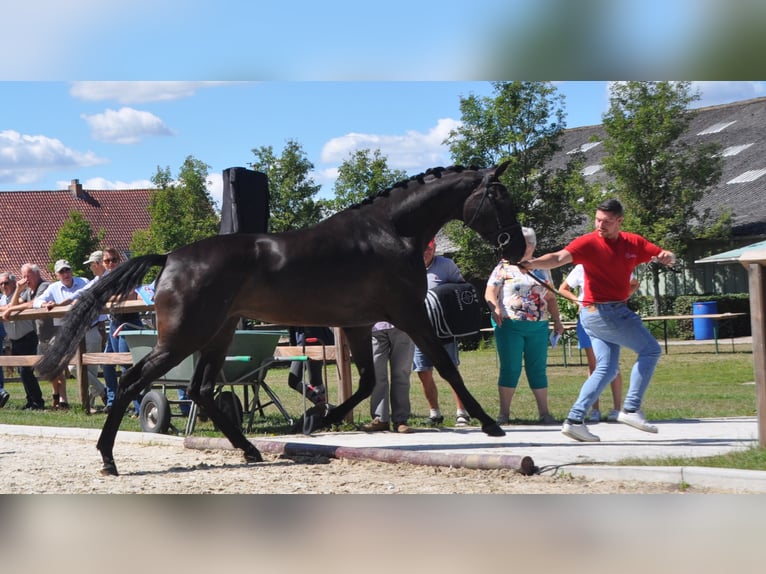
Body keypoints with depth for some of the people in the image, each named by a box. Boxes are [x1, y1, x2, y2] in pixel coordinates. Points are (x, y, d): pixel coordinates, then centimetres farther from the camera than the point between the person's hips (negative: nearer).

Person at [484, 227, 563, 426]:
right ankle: (504, 413, 3)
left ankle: (544, 413, 8)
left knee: (538, 370, 5)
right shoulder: (504, 267, 1)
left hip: (538, 327, 3)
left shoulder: (541, 268, 13)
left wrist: (557, 320, 10)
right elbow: (490, 292, -8)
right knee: (510, 369, -3)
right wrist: (495, 308, -27)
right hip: (510, 325, -3)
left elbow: (551, 298, 18)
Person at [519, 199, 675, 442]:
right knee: (651, 350, -4)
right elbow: (558, 258, -27)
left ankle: (575, 420, 3)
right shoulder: (589, 243, -12)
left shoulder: (633, 243, 6)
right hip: (601, 312, -7)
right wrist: (532, 263, -45)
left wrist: (667, 256, -15)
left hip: (616, 311, 7)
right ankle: (631, 409, -3)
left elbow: (668, 257, 9)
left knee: (606, 369, 6)